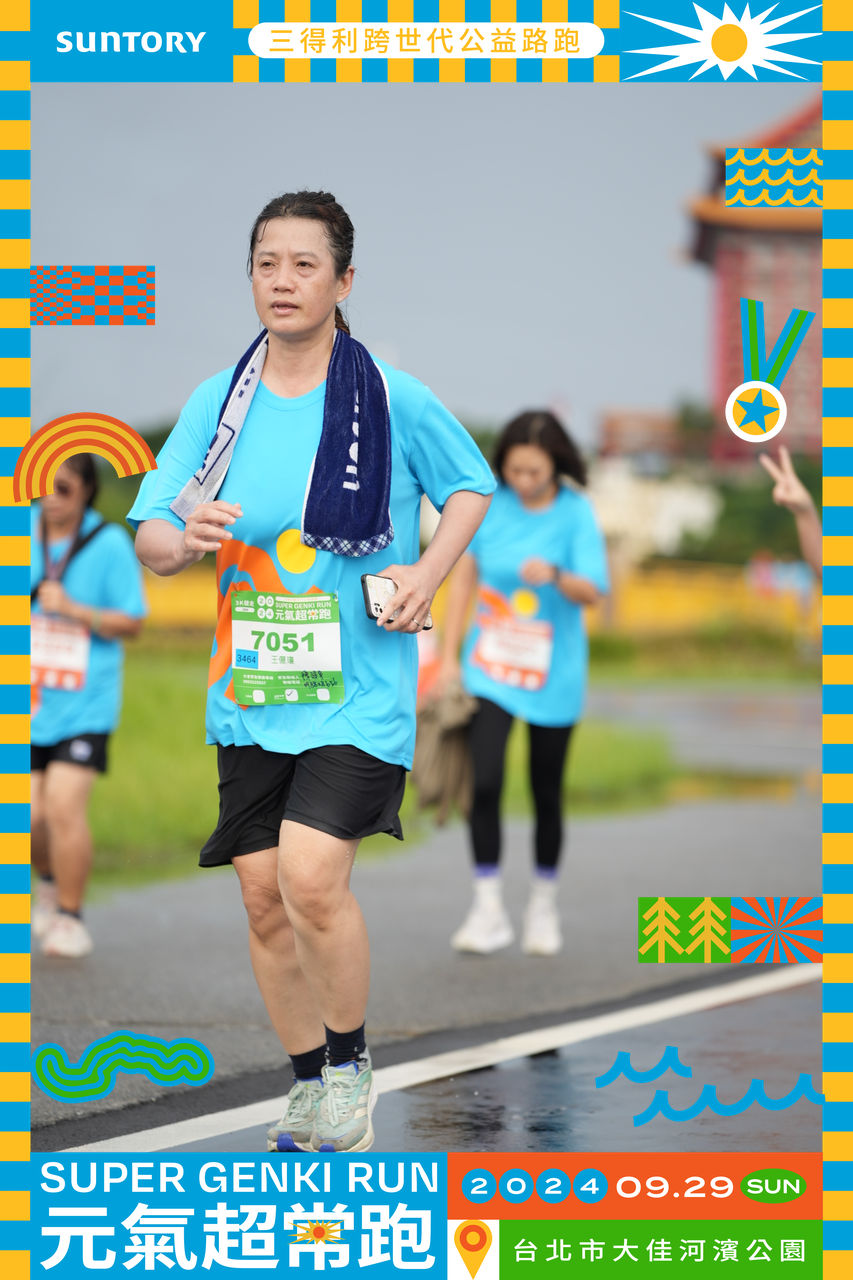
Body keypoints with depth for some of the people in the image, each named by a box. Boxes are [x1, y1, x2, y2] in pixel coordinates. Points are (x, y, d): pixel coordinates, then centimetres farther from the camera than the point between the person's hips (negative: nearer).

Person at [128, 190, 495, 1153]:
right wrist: (183, 540, -21)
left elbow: (471, 487, 10)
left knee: (312, 878, -18)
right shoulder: (216, 402, 4)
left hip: (360, 685, -4)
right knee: (263, 896, 7)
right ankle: (308, 1084, 27)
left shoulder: (393, 398, -5)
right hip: (250, 684, 4)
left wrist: (427, 575, -6)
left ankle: (351, 1063, 6)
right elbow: (147, 537, 2)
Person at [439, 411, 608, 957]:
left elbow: (592, 591, -16)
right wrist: (449, 655, 6)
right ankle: (489, 911, -10)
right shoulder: (489, 503, -3)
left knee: (547, 793, 8)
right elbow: (465, 574, 7)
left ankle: (545, 906, 25)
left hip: (552, 675, -1)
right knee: (485, 782, -14)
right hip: (490, 667, 1)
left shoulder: (576, 513, -8)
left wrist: (553, 575, -37)